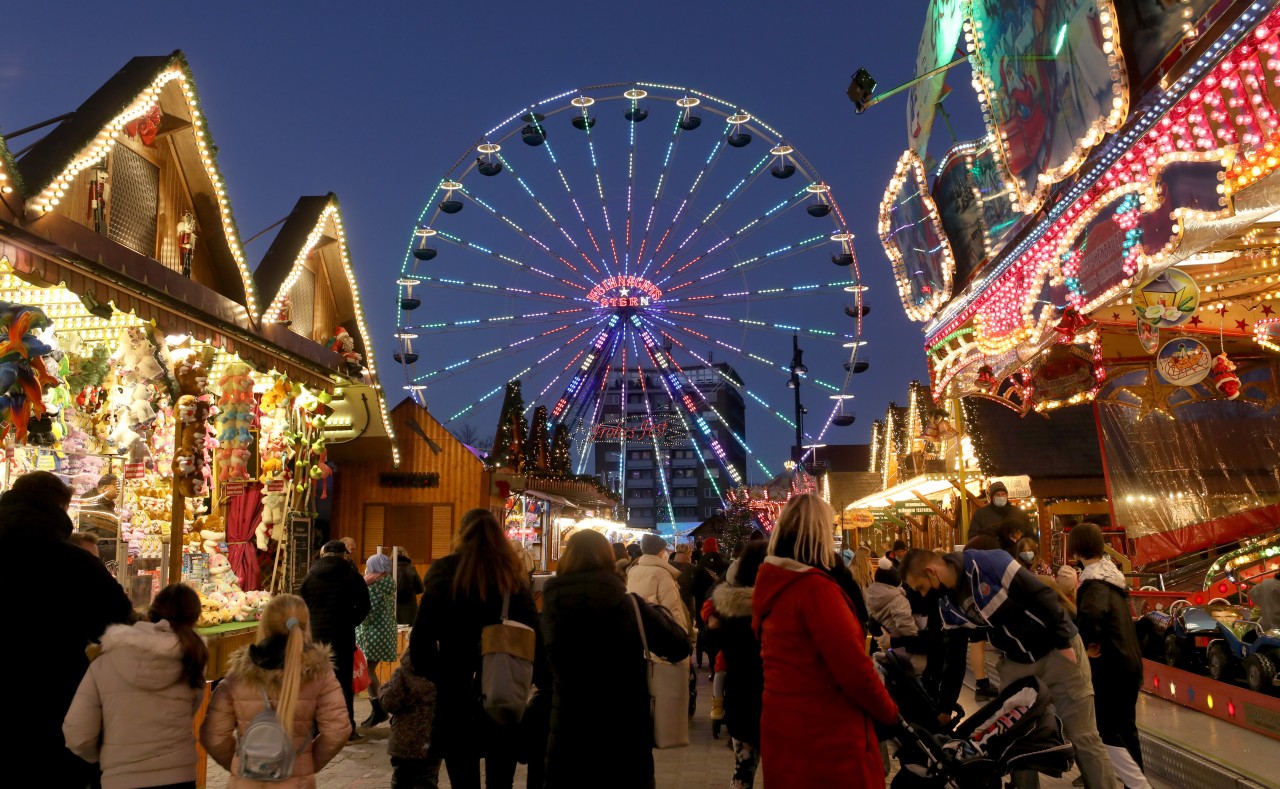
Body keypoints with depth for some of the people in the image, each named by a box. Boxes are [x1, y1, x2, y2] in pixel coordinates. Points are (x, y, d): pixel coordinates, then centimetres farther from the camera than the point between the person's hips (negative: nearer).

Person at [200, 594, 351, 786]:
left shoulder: (239, 673, -8)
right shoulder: (317, 672, -10)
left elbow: (214, 735, -5)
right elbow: (338, 730, -12)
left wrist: (236, 764, 12)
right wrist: (311, 762, 5)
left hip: (246, 783, 1)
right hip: (297, 783, -1)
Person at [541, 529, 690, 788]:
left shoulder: (551, 605, -8)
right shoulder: (628, 605, -13)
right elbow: (680, 647, -3)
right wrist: (657, 611, 12)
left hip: (568, 730, 1)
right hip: (625, 731, -1)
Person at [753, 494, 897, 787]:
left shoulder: (769, 585, 5)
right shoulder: (814, 587, -21)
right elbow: (852, 668, -22)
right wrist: (889, 711, -5)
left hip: (781, 728, 8)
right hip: (826, 736, -8)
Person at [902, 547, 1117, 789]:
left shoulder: (989, 563, -25)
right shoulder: (948, 606, -2)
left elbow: (1042, 595, -22)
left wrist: (1064, 643, -19)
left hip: (1056, 651, -6)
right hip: (1015, 664, 6)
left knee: (1083, 736, 1)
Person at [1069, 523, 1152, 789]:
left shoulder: (1094, 580, -20)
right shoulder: (1111, 571, 9)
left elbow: (1090, 614, -41)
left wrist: (1087, 642, -23)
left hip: (1111, 666, -9)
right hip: (1128, 660, 9)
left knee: (1108, 732, -1)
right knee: (1124, 727, 20)